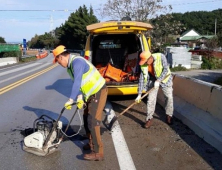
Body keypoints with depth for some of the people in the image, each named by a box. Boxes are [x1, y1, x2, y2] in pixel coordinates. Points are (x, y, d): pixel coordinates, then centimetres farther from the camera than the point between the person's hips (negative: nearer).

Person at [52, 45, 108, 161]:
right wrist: (80, 98, -5)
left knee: (92, 122, -11)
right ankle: (92, 143, 32)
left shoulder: (77, 62, -22)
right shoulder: (70, 66, 10)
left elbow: (77, 82, -30)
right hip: (91, 94, 10)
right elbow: (77, 83, 8)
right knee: (87, 119, 16)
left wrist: (71, 100, -28)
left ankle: (98, 153, -5)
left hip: (99, 92, -10)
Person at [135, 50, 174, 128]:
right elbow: (141, 79, -16)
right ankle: (149, 119, 3)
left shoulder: (161, 57, -27)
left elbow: (165, 69, -25)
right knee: (150, 99, -6)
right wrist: (139, 94, -17)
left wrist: (158, 80, -33)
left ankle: (169, 116, 20)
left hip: (165, 79, -1)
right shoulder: (143, 65, -18)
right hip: (153, 80, 2)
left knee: (169, 97, 0)